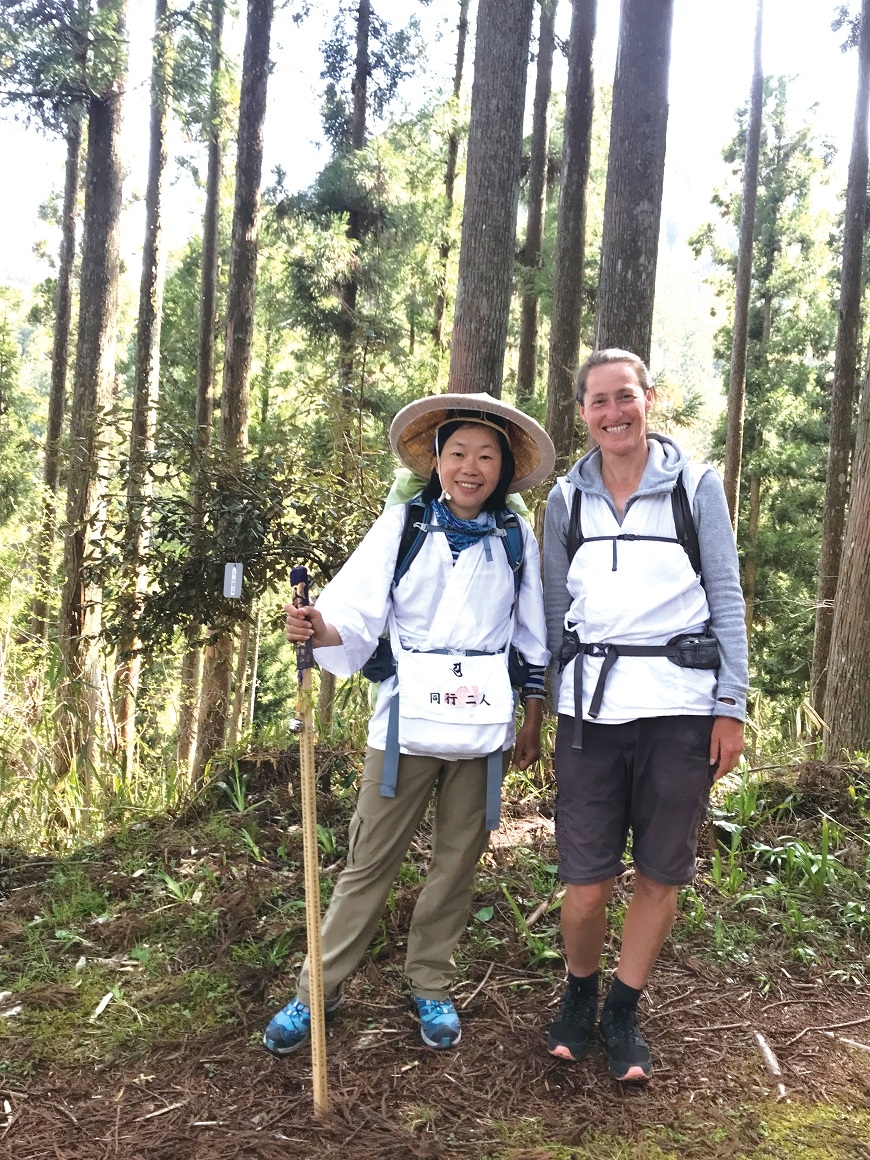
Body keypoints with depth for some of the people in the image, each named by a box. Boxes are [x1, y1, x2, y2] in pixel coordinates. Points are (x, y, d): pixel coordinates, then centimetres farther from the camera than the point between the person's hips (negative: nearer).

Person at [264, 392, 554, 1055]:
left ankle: (431, 986, 30)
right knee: (369, 860, 5)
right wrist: (318, 628, -32)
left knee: (457, 862, 13)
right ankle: (319, 990, 19)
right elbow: (358, 612, -11)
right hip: (408, 718, -2)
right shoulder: (403, 524, -3)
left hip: (483, 723, 2)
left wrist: (532, 721, 10)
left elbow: (533, 639, 10)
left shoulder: (516, 539, 3)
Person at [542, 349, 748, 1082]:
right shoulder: (567, 498, 8)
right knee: (587, 879, 2)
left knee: (661, 873, 9)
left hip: (680, 703, -1)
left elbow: (727, 597, 1)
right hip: (591, 703, 1)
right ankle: (579, 998, 30)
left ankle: (623, 1014, 29)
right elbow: (554, 606, 12)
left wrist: (731, 706, -3)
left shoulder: (697, 485, 1)